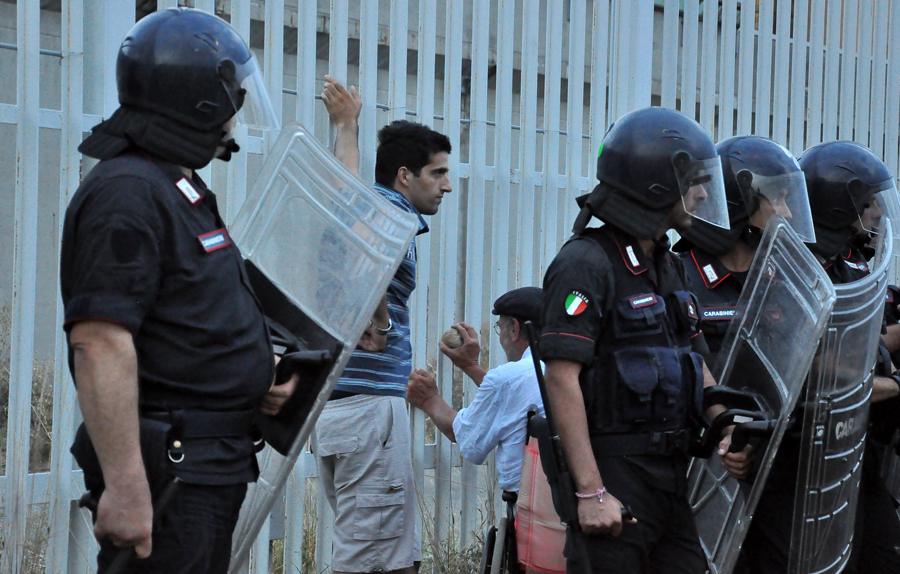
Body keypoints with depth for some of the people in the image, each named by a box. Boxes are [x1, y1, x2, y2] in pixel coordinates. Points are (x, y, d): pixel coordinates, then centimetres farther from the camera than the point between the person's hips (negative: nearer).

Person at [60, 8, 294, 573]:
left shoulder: (183, 189, 19)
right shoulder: (127, 193, -15)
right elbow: (100, 343, -25)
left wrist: (261, 372, 11)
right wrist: (125, 484, -31)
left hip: (213, 464, 10)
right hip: (166, 466, -10)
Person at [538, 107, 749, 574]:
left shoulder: (669, 266, 17)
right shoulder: (586, 263, -12)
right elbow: (562, 379, -18)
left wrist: (725, 433, 4)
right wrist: (591, 491, -23)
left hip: (672, 472, 9)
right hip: (613, 471, -9)